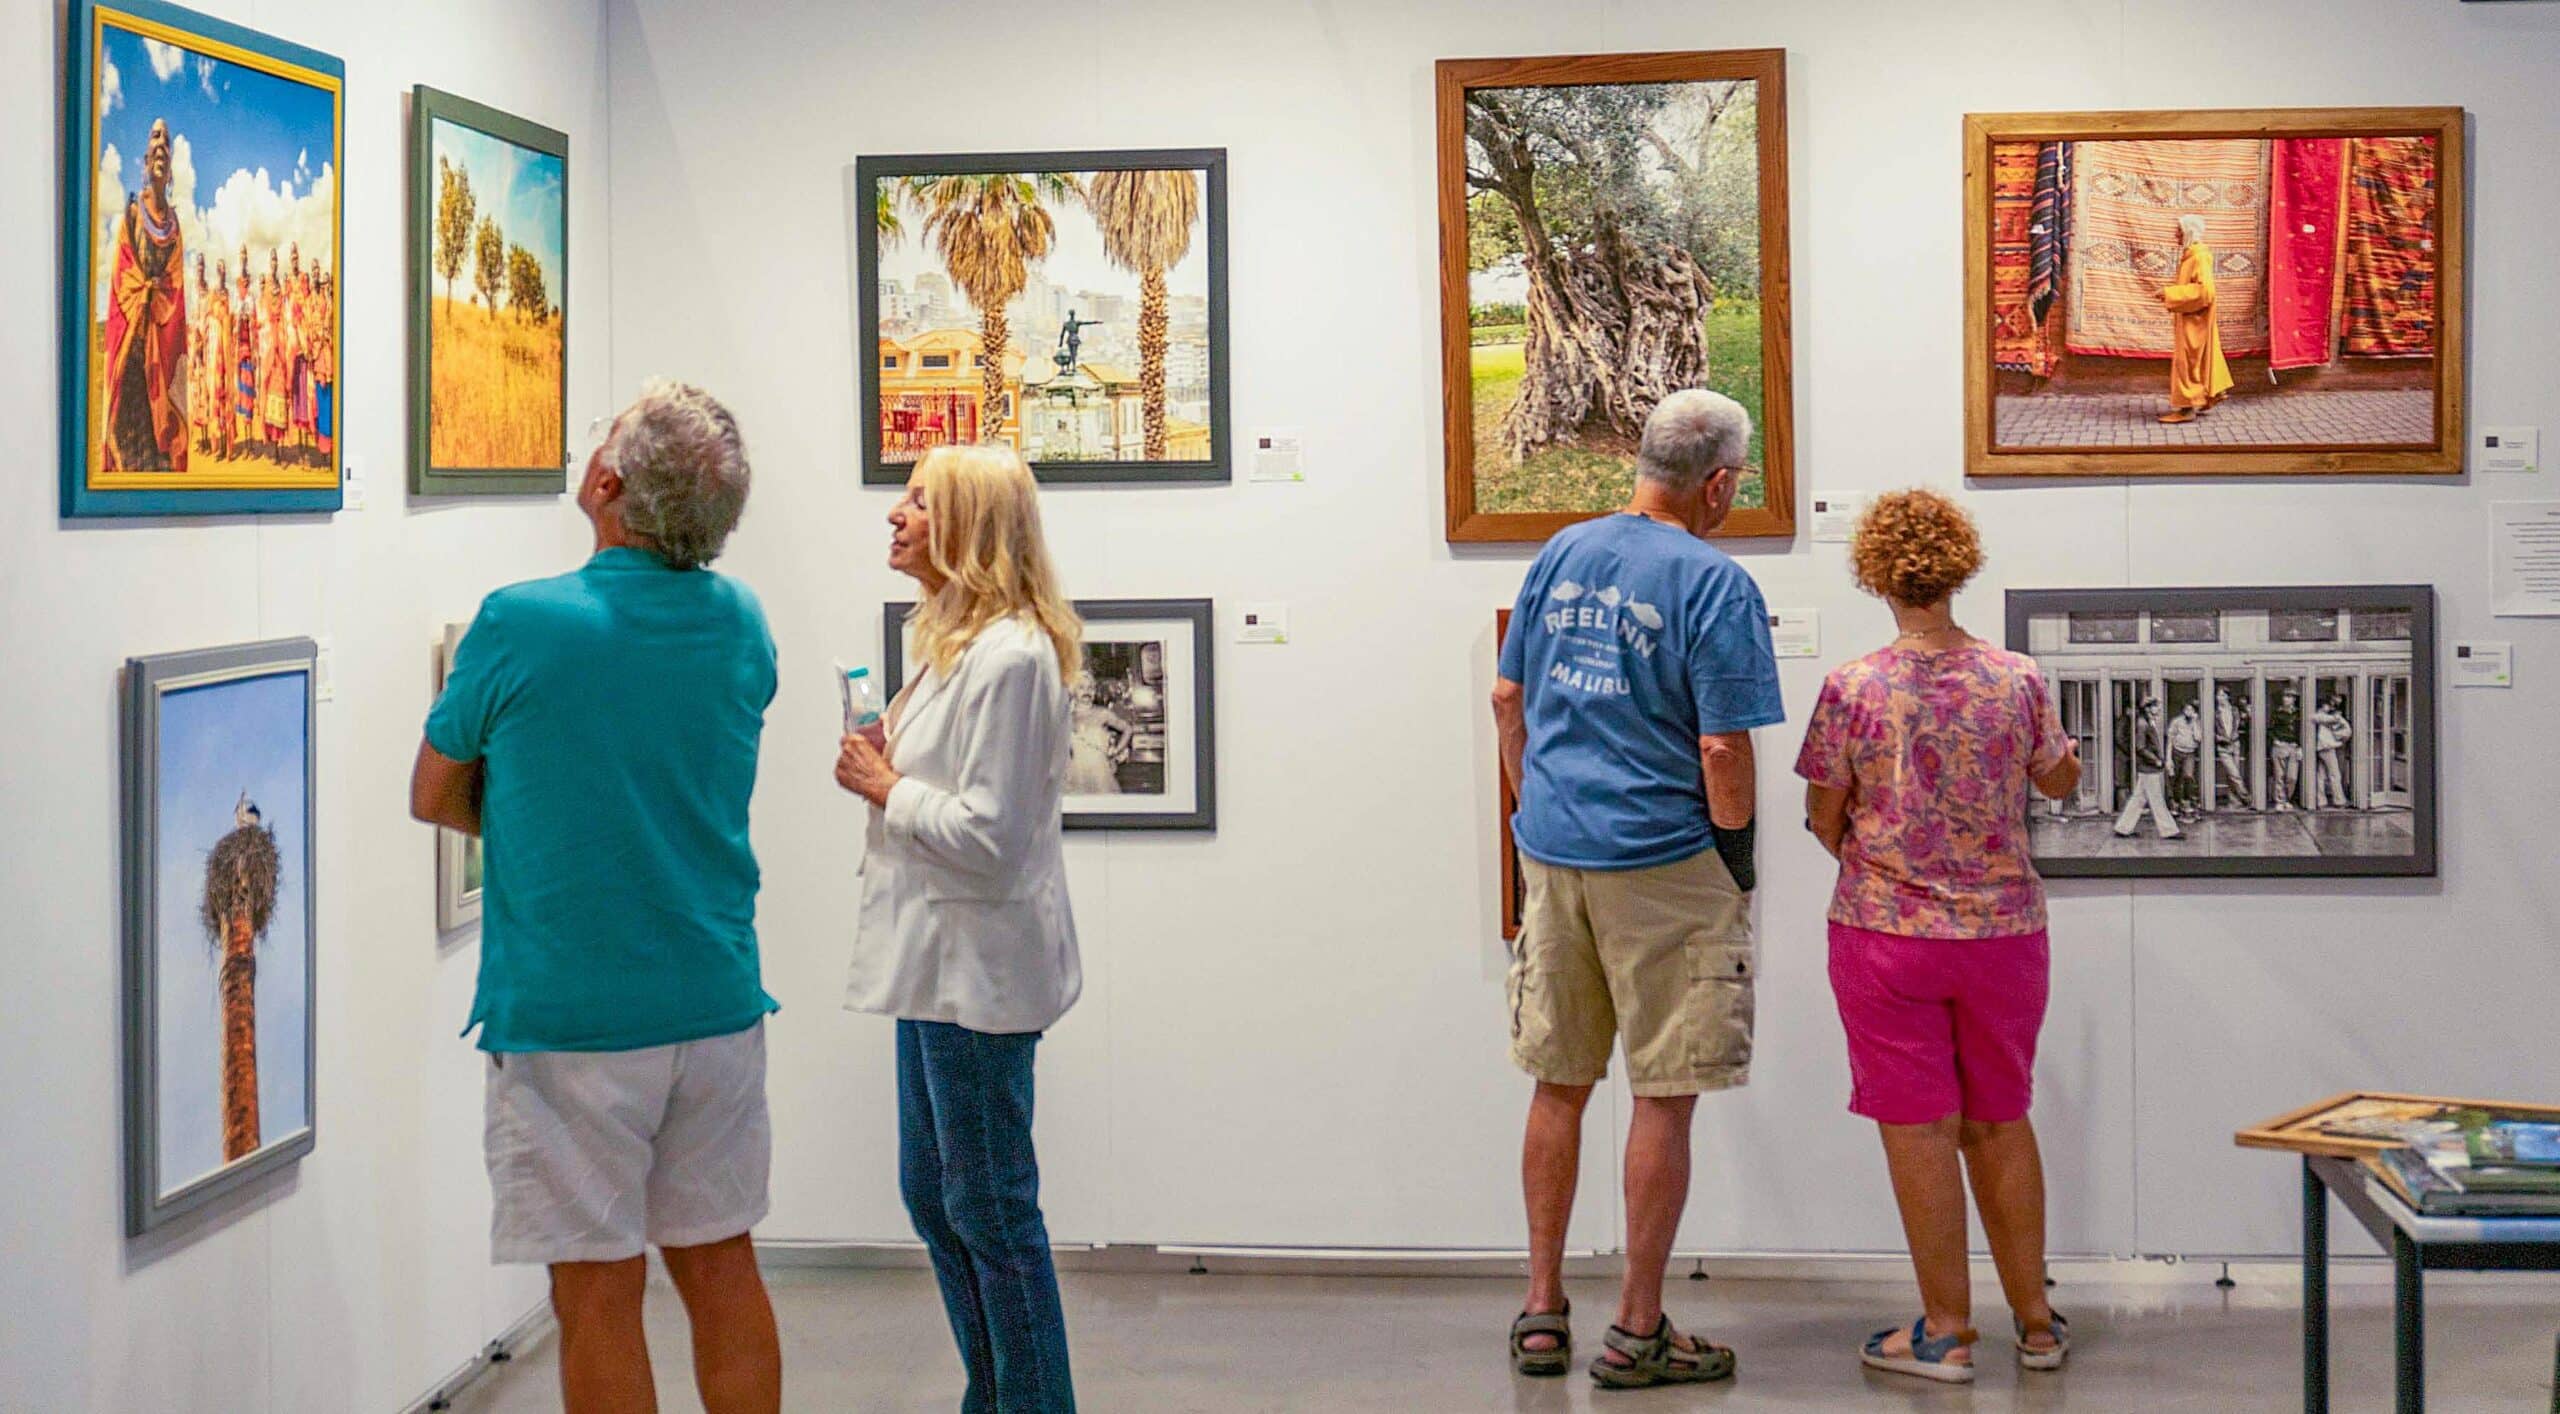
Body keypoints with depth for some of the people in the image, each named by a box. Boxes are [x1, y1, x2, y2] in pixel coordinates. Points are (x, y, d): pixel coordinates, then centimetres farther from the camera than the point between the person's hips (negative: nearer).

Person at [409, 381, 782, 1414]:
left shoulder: (518, 626, -13)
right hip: (716, 1007, 5)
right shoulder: (742, 624, 2)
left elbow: (435, 798, 1)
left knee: (598, 1291, 3)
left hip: (569, 1019, -5)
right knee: (720, 1267, 14)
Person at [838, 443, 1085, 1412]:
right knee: (933, 1196, 17)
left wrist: (885, 786, -12)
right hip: (936, 962, 11)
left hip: (979, 966, -11)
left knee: (989, 1208, -1)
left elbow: (989, 834, -23)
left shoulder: (1009, 656, -19)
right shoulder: (955, 643, 13)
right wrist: (886, 775, 6)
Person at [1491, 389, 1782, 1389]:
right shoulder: (1714, 584, -12)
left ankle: (1542, 1311, 20)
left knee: (1558, 1084, 14)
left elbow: (1509, 700, 13)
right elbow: (1724, 751, -15)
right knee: (1665, 1097, 2)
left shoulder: (1561, 554, 8)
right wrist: (1736, 860, -2)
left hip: (1551, 852, 6)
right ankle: (1638, 1329, 7)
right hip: (1662, 864, -6)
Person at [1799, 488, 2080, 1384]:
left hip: (1888, 933, -3)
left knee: (1919, 1129, 4)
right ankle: (2035, 1321, 23)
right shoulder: (2018, 680, -4)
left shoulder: (1853, 689, -12)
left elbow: (1825, 820, -4)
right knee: (2001, 1121, 15)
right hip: (2003, 932, 3)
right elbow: (2061, 782, 13)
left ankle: (1947, 1331, 10)